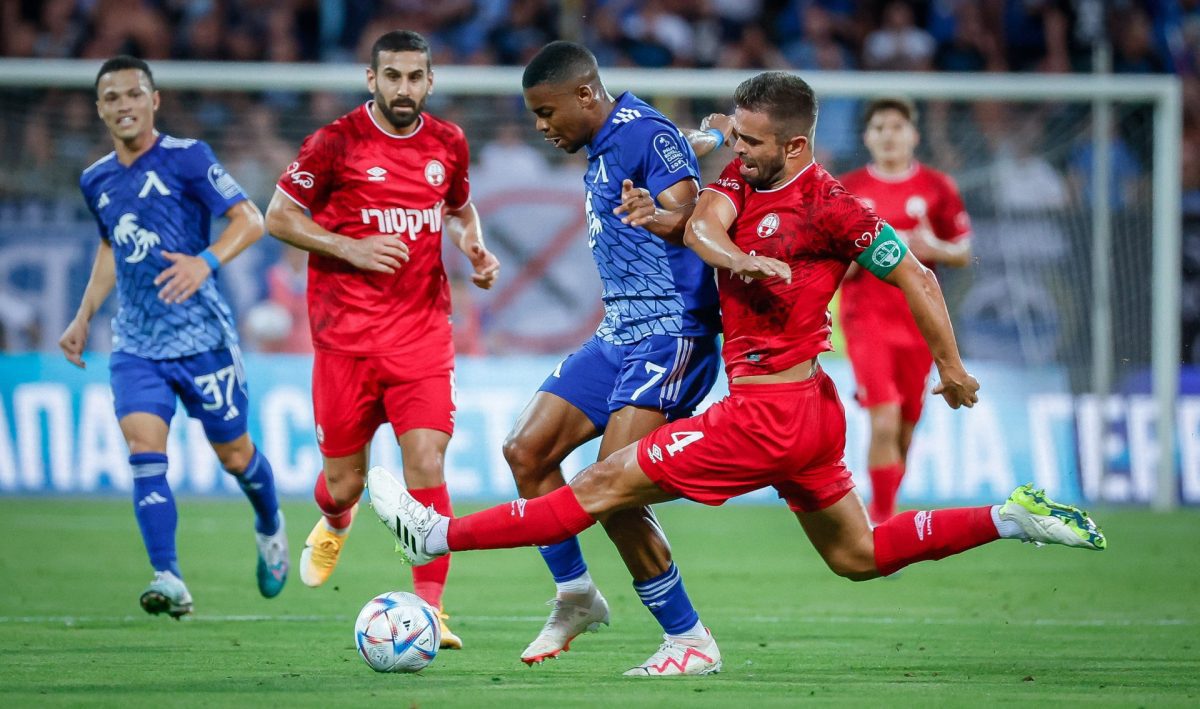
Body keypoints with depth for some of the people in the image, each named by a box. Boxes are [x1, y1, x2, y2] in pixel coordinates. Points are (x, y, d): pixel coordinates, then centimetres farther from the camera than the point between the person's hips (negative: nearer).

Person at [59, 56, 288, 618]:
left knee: (235, 456, 8)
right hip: (135, 345, 4)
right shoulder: (96, 180, 9)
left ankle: (270, 529, 40)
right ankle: (169, 580, -23)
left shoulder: (186, 158, -8)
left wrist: (206, 262, -31)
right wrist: (84, 316, 23)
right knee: (145, 452, -17)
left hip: (202, 337, -4)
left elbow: (250, 219, -14)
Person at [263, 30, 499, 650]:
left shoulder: (447, 144, 6)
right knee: (345, 481, 5)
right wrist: (351, 249, -13)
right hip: (347, 336, -2)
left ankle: (429, 609, -10)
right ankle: (335, 522, 44)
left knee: (426, 463, -15)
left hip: (423, 333, 2)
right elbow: (278, 216, 0)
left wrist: (473, 245, 3)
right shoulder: (336, 143, -6)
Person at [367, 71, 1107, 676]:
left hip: (771, 414, -9)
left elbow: (916, 276, -10)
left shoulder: (828, 207, -16)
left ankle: (440, 534, 0)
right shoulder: (744, 176, 7)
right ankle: (1012, 519, 18)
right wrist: (736, 257, -32)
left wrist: (953, 369, -2)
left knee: (605, 484, -4)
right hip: (807, 411, 9)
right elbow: (703, 223, -10)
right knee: (860, 556, 21)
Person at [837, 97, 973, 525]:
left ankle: (883, 509, 27)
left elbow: (963, 255, 9)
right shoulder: (847, 190, 3)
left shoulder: (936, 188, 5)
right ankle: (882, 516, -8)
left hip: (919, 322, 2)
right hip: (866, 319, -2)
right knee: (884, 421, -17)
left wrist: (933, 249, -12)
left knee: (905, 428, 7)